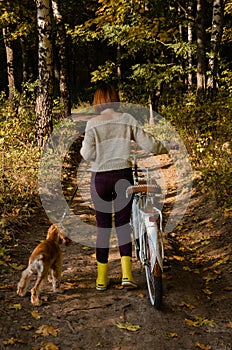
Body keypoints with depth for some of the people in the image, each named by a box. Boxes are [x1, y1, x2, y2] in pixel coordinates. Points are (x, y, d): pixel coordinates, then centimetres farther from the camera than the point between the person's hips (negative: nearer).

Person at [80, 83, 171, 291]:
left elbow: (88, 155, -8)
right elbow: (148, 144, 0)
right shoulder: (127, 119, 0)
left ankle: (102, 279, 15)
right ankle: (127, 274, -1)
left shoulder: (92, 124, -4)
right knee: (123, 224, 10)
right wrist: (164, 148, 19)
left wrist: (83, 146, 13)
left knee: (103, 227, 9)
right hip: (123, 176, 1)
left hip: (100, 177, 0)